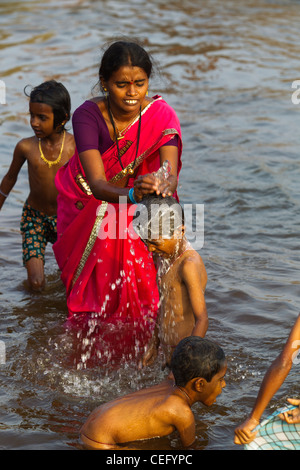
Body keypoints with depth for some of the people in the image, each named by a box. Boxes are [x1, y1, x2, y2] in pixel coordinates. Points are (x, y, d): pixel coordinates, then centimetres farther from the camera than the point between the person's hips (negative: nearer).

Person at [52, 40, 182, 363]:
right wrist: (132, 194, -61)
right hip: (87, 209, -1)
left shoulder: (161, 116, -22)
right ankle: (88, 353, 33)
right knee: (91, 287, 9)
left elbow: (170, 173, -35)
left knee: (138, 291, -2)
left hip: (135, 209, 1)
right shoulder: (88, 115, -28)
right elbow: (97, 183, -40)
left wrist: (165, 186, -61)